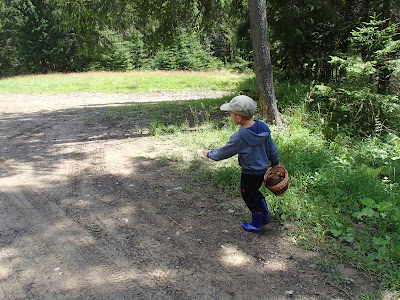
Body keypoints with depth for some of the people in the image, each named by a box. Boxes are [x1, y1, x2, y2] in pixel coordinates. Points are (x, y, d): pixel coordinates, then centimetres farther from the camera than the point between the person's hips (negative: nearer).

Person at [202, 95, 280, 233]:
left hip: (250, 174, -7)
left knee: (250, 197, 15)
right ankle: (265, 215, 40)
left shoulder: (239, 137, -30)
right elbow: (272, 148, 4)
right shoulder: (263, 127, -9)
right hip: (263, 169, 7)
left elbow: (223, 152, -16)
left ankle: (256, 225, 34)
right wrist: (275, 163, 20)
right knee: (254, 192, 28)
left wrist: (209, 154, 2)